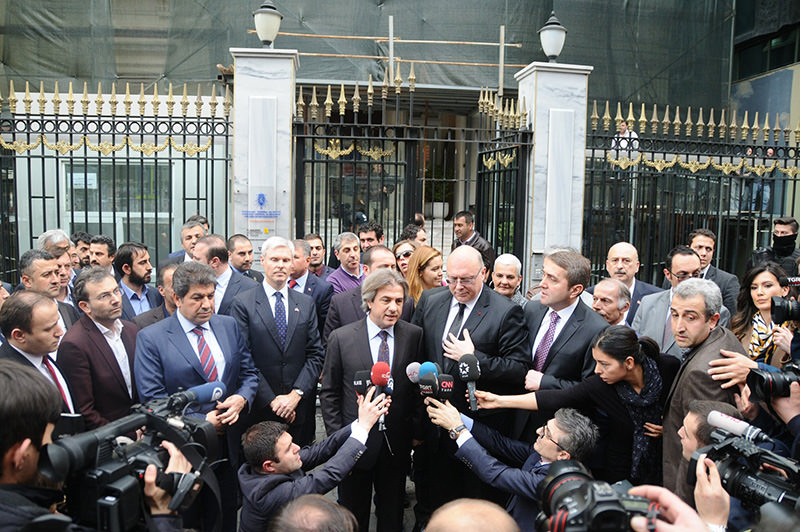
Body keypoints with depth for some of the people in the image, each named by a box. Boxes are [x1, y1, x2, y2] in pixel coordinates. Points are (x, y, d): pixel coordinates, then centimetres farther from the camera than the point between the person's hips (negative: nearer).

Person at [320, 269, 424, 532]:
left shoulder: (414, 335, -4)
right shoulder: (341, 338, -8)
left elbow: (420, 385, 3)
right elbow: (329, 394, -2)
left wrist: (417, 431, -3)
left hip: (397, 444, 1)